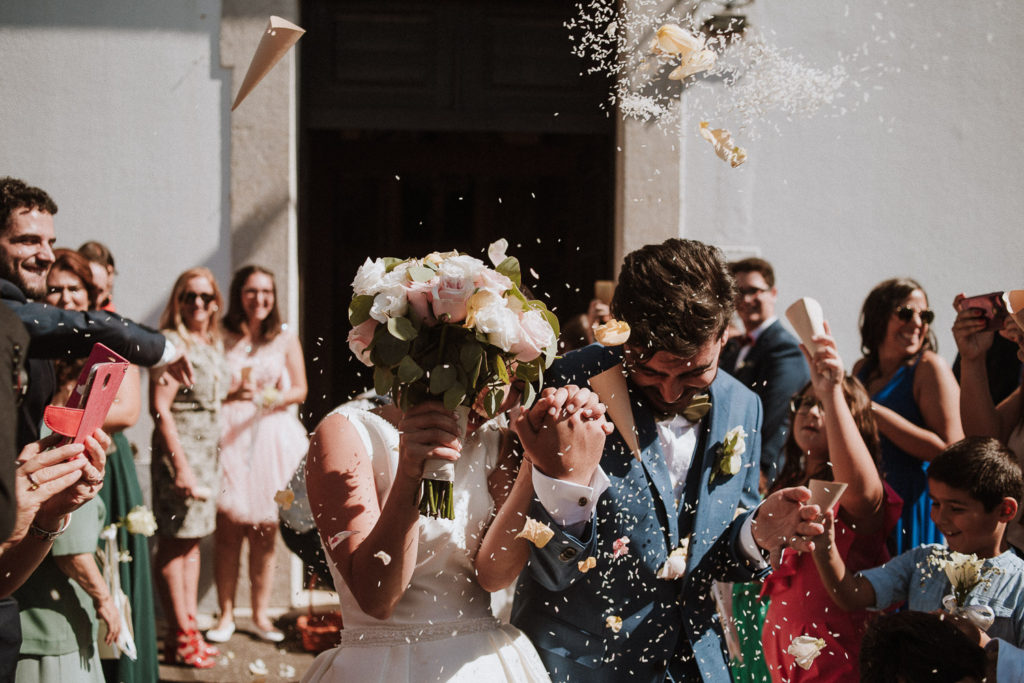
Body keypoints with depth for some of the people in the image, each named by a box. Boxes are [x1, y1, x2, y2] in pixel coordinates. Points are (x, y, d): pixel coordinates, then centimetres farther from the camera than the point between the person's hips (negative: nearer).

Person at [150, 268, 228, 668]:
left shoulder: (214, 345, 13)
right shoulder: (172, 342, -12)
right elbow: (160, 407, -17)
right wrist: (181, 465, -20)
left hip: (209, 449, 8)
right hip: (179, 447, -8)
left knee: (193, 540, 12)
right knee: (175, 542, -3)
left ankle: (189, 627, 18)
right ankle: (180, 638, 1)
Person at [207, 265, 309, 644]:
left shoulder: (285, 340, 9)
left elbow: (300, 389, 10)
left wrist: (272, 398, -8)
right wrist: (231, 393, -16)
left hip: (271, 438, 2)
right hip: (228, 440, -2)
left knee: (264, 533, 1)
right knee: (228, 530, -5)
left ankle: (260, 615, 11)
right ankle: (226, 614, 5)